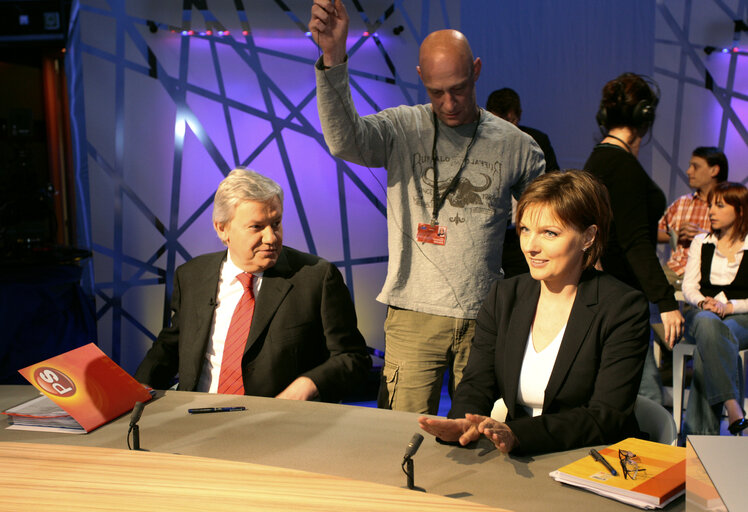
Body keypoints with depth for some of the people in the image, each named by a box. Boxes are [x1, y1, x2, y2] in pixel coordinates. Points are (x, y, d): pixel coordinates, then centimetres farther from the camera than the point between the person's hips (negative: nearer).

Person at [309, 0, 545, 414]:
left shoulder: (515, 145, 6)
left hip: (485, 318, 2)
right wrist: (333, 57, -31)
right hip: (414, 316, -1)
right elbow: (344, 141, -19)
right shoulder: (402, 128, 2)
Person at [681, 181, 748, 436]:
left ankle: (699, 429, -38)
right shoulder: (701, 242, 18)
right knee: (707, 323, -39)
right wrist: (704, 303, -11)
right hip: (702, 314, 2)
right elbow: (689, 286, 10)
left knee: (708, 344, -37)